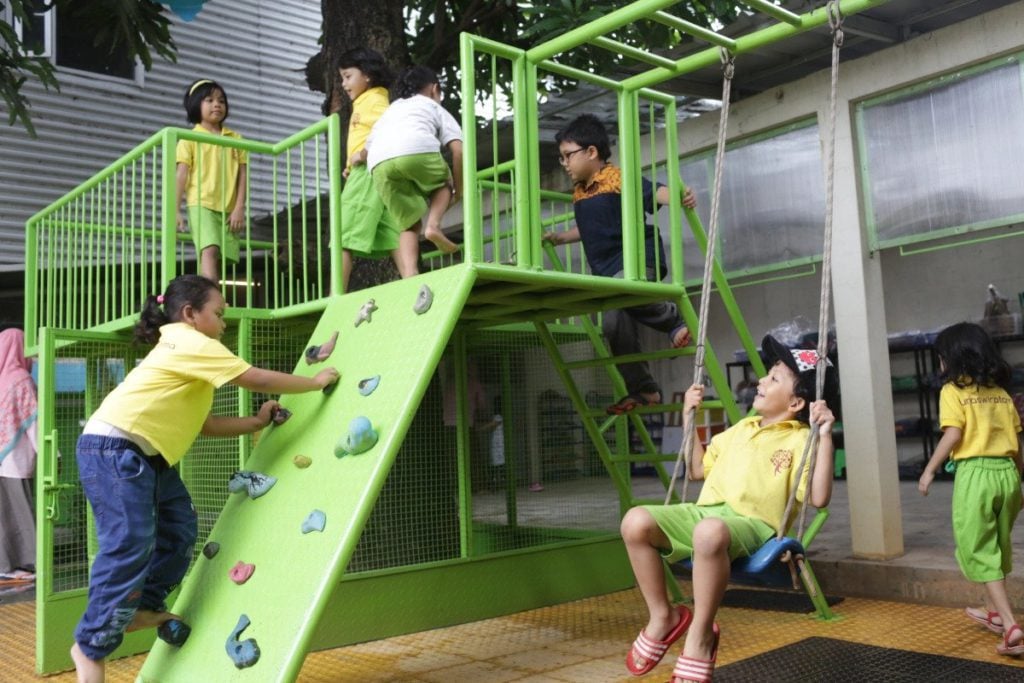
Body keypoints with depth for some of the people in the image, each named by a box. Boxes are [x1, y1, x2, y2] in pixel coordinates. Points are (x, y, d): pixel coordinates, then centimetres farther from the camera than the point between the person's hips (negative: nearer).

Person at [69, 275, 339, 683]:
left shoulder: (183, 350, 21)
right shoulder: (191, 343, -10)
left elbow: (204, 423, 14)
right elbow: (257, 379, -14)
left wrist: (256, 422, 11)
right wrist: (316, 382, -4)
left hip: (145, 454, 11)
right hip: (114, 447, -11)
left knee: (178, 527, 9)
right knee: (131, 545, -12)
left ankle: (143, 608, 22)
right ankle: (91, 645, -1)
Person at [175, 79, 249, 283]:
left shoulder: (236, 139, 14)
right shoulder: (190, 138, 7)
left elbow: (242, 175, 9)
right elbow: (182, 176, 1)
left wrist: (239, 208, -2)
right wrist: (176, 211, -7)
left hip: (229, 209, 3)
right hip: (202, 204, -3)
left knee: (218, 260, 1)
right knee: (209, 251, -23)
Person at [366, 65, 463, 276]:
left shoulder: (391, 110, 43)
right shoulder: (435, 108, 32)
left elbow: (368, 147, 30)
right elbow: (458, 150, 15)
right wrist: (458, 189, 23)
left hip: (380, 163, 3)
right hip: (418, 149, -3)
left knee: (408, 226, 14)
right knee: (443, 182, 29)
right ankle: (433, 225, 2)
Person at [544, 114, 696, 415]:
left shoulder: (618, 178, -6)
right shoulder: (579, 193, 18)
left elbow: (654, 192, -21)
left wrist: (680, 197, -38)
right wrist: (558, 238, 33)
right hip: (607, 272, 8)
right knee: (615, 326, 0)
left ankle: (675, 320, -14)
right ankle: (642, 390, 11)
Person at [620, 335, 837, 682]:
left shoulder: (800, 440, 4)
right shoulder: (741, 428, 25)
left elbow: (818, 498, -12)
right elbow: (697, 469, 33)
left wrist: (824, 436, -15)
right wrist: (690, 418, 29)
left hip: (751, 524, -6)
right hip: (701, 512, 7)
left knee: (710, 532, -43)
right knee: (636, 522, -21)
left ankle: (700, 635, -21)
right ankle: (663, 616, -3)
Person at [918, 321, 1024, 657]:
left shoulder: (952, 390, -4)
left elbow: (953, 434, -14)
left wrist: (929, 470, -7)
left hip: (975, 474, -6)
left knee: (980, 553, 2)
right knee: (997, 546, 22)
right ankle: (996, 612, 39)